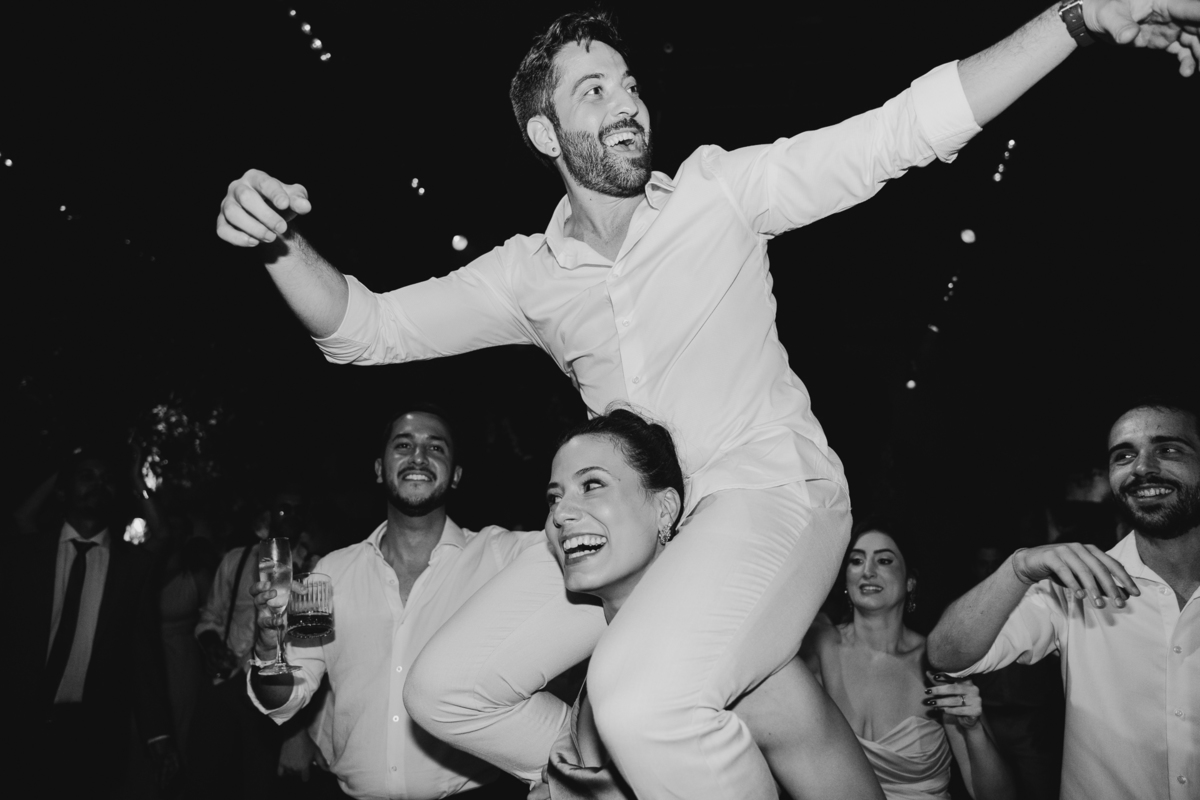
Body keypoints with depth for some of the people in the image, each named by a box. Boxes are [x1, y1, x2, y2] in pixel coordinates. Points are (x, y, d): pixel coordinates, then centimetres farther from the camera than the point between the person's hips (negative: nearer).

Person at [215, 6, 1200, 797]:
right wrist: (280, 243, -16)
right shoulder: (528, 274, 6)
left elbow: (904, 128, -6)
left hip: (774, 495, -5)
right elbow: (366, 328, 3)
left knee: (643, 695, -34)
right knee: (446, 692, 3)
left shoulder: (718, 190, -2)